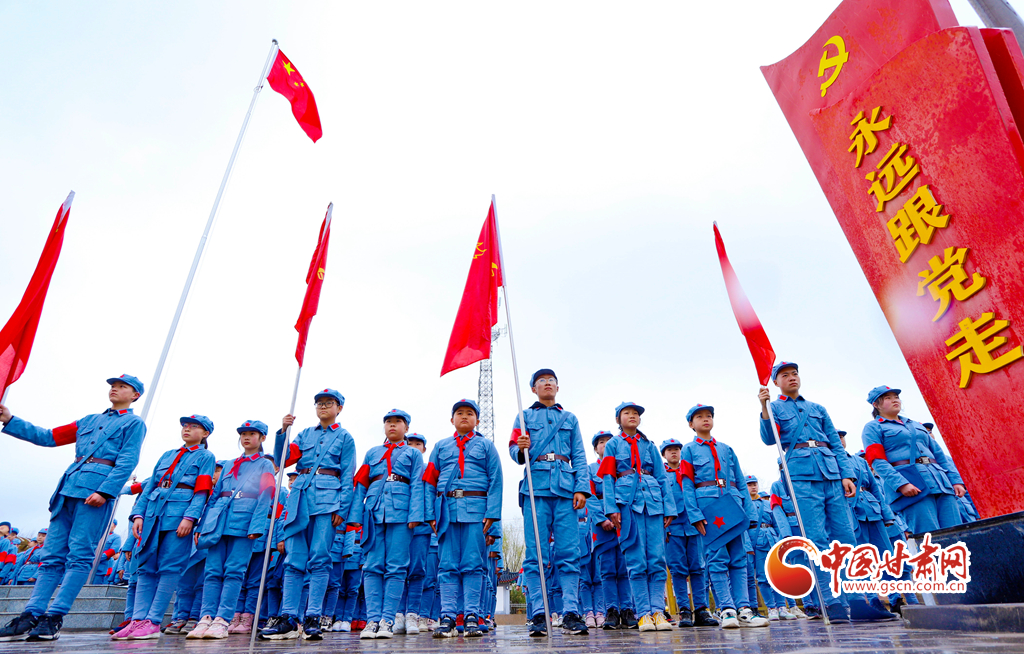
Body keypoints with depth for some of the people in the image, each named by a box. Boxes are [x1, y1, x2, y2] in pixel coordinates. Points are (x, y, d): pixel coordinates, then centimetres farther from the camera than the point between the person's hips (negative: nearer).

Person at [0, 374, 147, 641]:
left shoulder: (134, 423, 6)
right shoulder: (89, 420, 26)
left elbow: (127, 462, -6)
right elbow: (49, 437, 22)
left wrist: (105, 491, -18)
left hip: (97, 489, -7)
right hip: (69, 486, 7)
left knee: (79, 554, -8)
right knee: (53, 555, 5)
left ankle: (54, 618, -6)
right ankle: (30, 617, 6)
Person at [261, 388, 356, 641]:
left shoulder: (345, 437, 10)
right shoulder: (305, 434, 20)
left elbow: (348, 476, 4)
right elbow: (282, 459, 9)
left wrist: (342, 508, -7)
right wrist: (283, 431, -5)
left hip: (327, 498, -3)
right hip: (300, 496, 4)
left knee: (319, 559, -6)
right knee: (293, 559, 1)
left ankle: (312, 619, -1)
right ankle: (289, 619, 5)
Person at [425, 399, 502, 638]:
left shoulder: (486, 446, 11)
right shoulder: (441, 446, 17)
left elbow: (495, 481, 4)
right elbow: (429, 482, 12)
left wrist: (491, 513, -7)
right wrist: (431, 514, 2)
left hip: (475, 509, -2)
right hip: (447, 509, 2)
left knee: (473, 565, 0)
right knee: (447, 566, 2)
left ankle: (472, 617, 6)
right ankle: (447, 617, 8)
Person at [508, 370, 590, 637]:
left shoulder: (570, 419, 20)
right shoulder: (524, 416, 16)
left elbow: (579, 456, 14)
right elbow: (513, 449, 6)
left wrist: (582, 487, 1)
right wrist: (521, 448, -18)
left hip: (565, 488, 1)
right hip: (535, 487, -1)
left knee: (568, 552, -3)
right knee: (535, 553, -4)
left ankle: (571, 614, 2)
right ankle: (538, 615, 2)